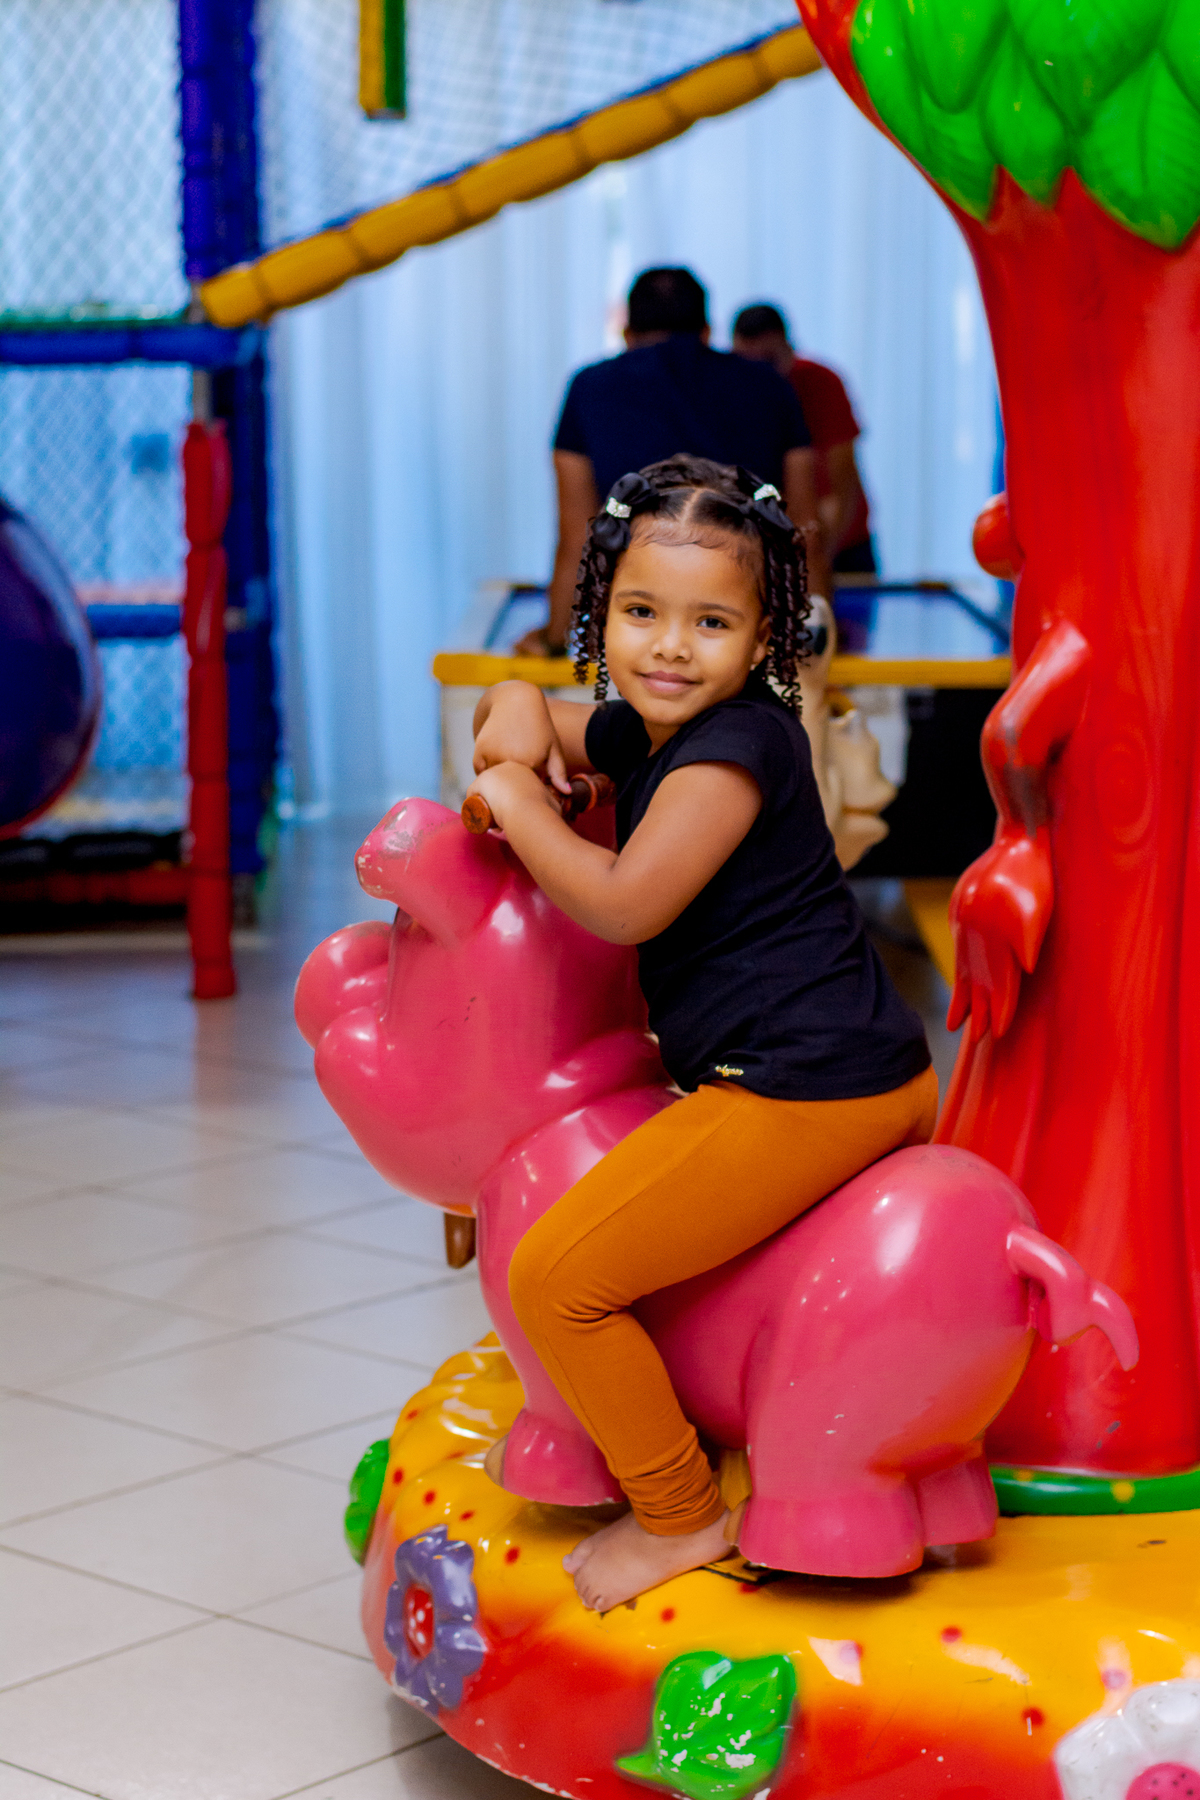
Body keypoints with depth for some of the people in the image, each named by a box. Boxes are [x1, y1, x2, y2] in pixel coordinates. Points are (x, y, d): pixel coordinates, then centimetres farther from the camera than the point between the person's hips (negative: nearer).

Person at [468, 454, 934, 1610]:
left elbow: (623, 905, -23)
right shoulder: (641, 733, 13)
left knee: (557, 1274, -10)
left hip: (803, 1093, -11)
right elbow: (519, 708, 28)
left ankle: (681, 1516, 2)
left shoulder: (735, 746, -16)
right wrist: (520, 717, 4)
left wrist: (517, 803, -10)